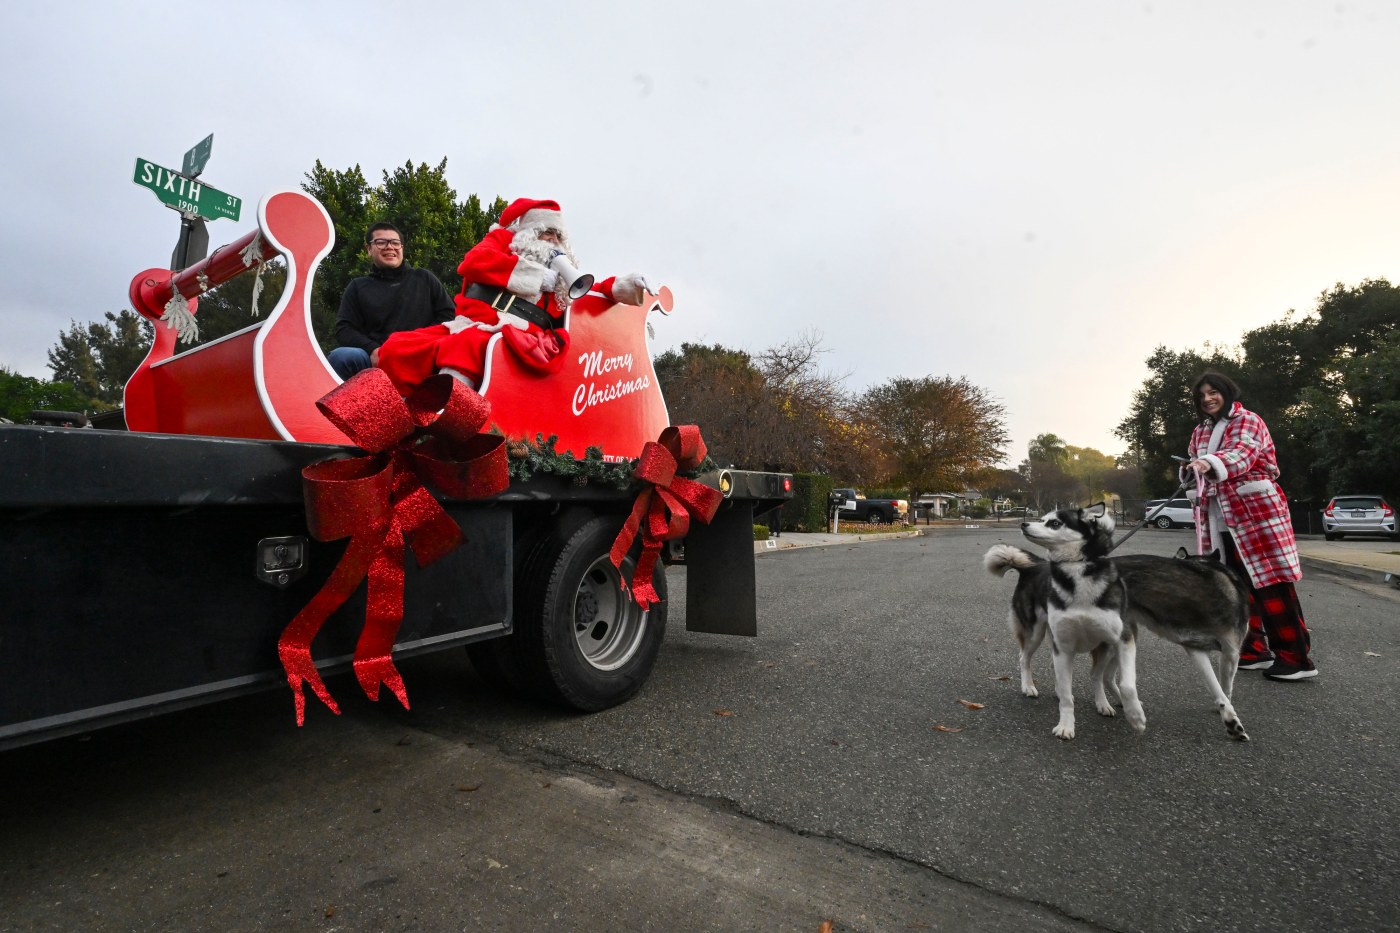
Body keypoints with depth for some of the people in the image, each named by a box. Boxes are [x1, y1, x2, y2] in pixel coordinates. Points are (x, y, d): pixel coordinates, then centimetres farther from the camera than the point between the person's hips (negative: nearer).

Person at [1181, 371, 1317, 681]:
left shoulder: (1248, 421, -6)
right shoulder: (1200, 432, 14)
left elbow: (1241, 454, -26)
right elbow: (1197, 470, 20)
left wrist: (1209, 463, -46)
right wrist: (1190, 470, -5)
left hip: (1256, 512, -7)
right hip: (1219, 520, 7)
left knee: (1271, 583, -6)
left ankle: (1296, 656, 3)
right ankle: (1254, 649, 20)